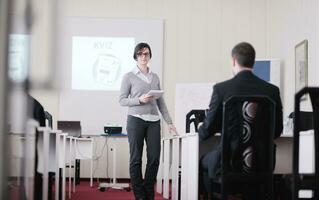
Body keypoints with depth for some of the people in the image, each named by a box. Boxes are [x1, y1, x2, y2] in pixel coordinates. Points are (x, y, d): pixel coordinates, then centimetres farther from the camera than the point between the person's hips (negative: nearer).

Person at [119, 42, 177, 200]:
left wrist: (169, 122, 10)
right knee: (136, 159, -1)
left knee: (154, 158, 0)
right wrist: (140, 100, -16)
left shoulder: (155, 77, 14)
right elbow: (122, 100, -1)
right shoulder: (129, 77, 2)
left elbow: (161, 102, 15)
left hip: (153, 121, 4)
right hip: (136, 120, -4)